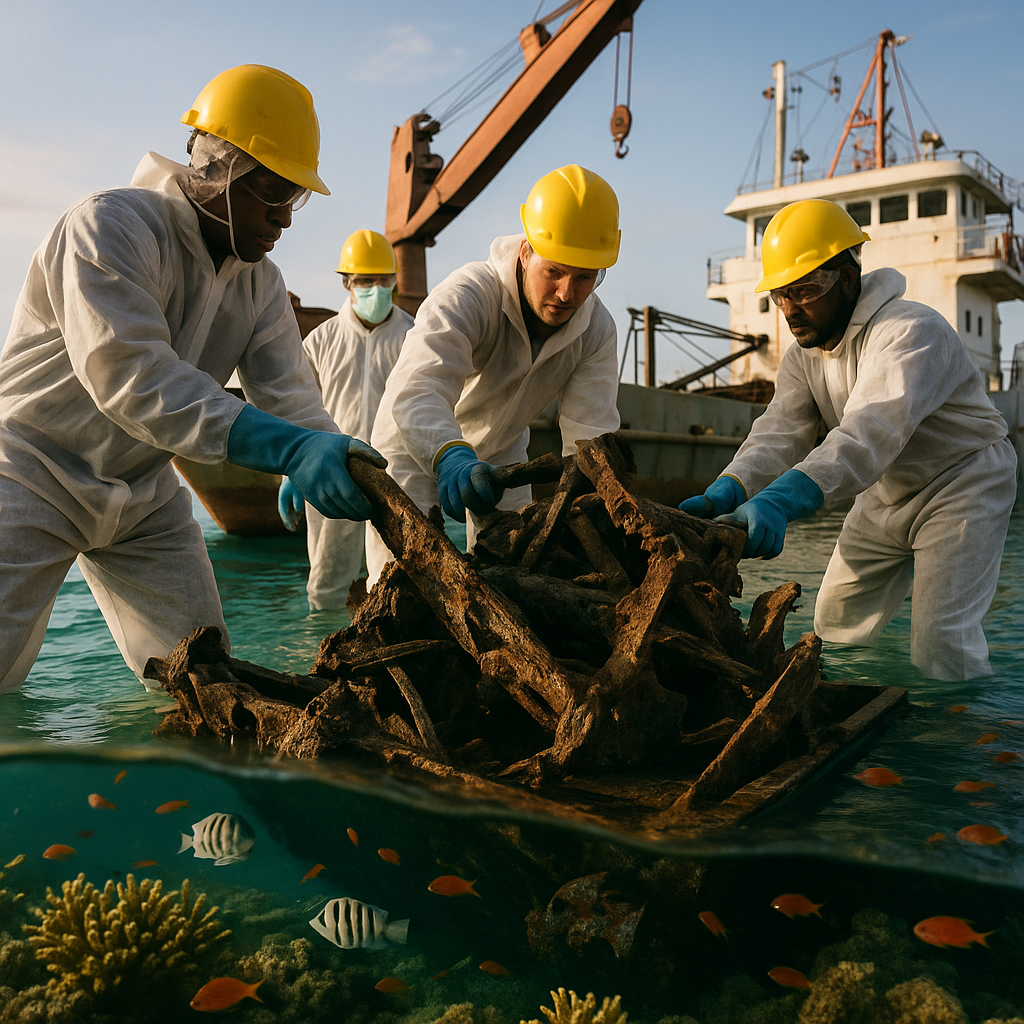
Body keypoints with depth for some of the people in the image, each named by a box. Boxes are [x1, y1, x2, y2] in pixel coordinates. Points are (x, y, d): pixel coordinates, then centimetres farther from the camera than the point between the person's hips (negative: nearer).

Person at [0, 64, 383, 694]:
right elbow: (129, 373, -35)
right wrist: (288, 449, -45)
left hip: (147, 496, 7)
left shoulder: (262, 282, 2)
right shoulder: (112, 225, -22)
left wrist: (329, 452, -31)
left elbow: (288, 393, -7)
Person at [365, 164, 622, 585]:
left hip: (501, 450, 5)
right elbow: (415, 390, -51)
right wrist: (451, 457, -72)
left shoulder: (597, 331, -20)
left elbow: (588, 432, -28)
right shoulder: (466, 295, -35)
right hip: (417, 445, -4)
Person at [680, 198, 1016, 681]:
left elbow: (870, 433, -46)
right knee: (835, 627, 9)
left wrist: (780, 501, -60)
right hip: (885, 498, 7)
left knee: (940, 644, -17)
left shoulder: (911, 332, -30)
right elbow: (779, 434, -19)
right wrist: (724, 494, -40)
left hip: (961, 485, -7)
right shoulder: (802, 357, -4)